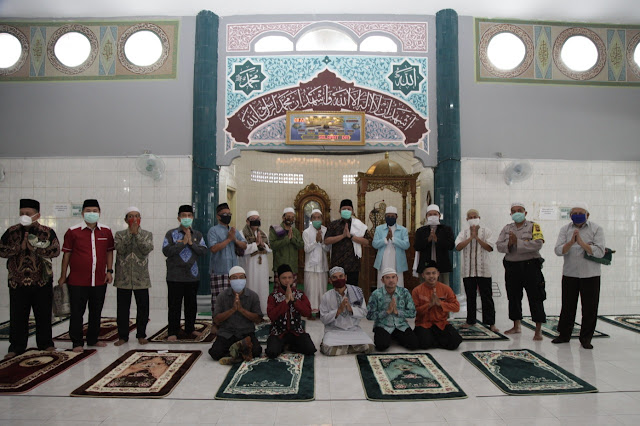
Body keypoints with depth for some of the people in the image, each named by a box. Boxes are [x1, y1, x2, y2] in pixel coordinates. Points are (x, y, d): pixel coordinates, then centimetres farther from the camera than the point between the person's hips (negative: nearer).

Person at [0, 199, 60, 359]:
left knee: (43, 316, 8)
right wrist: (19, 247, -13)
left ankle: (46, 344, 23)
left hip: (42, 282, -1)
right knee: (17, 317, 8)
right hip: (17, 282, 1)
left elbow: (55, 250, -12)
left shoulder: (47, 232, -2)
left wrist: (35, 248, -20)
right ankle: (16, 347, 22)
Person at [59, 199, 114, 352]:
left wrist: (109, 271, 6)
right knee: (77, 312, 4)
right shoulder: (73, 231, -3)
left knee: (96, 312, 14)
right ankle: (77, 342, 16)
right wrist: (63, 276, 4)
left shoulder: (106, 231, 4)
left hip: (100, 281, 3)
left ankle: (93, 339, 29)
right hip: (77, 281, -3)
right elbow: (67, 254, 2)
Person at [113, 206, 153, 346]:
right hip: (123, 278, 0)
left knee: (143, 308, 4)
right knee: (123, 308, 6)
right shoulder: (120, 234, 6)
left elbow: (147, 249, -12)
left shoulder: (147, 234, 6)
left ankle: (141, 335, 17)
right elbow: (120, 249, -11)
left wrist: (137, 233, -14)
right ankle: (123, 336, 19)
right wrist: (130, 232, -14)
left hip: (141, 278, 0)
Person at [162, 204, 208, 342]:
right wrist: (183, 243, -14)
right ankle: (173, 332, 8)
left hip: (193, 275, 4)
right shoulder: (171, 233, 0)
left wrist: (191, 243, -12)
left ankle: (190, 329, 25)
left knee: (192, 304, 12)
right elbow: (166, 251, -11)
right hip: (175, 276, -3)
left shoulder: (197, 234, 10)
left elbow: (203, 251, 0)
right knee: (174, 305, 0)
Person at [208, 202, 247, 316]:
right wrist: (229, 239, -14)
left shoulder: (234, 231, 16)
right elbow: (213, 248, -17)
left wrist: (235, 239, -6)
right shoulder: (214, 230, -4)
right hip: (219, 271, -6)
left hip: (234, 270, 6)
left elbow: (244, 246, 13)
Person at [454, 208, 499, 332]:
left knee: (487, 297, 1)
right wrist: (471, 237, -13)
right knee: (470, 297, 9)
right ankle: (470, 321, 20)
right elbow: (458, 247, -8)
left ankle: (491, 323, 8)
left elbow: (489, 248, -8)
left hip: (483, 270, -2)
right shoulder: (464, 233, 8)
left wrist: (477, 237, -11)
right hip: (468, 270, 2)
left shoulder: (486, 231, 4)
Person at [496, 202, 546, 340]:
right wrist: (509, 243, -15)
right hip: (511, 267, 5)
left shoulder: (533, 227, -1)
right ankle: (516, 326, 27)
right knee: (513, 297, 13)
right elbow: (499, 246, 4)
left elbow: (537, 244, -16)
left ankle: (538, 330, 5)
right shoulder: (506, 229, 12)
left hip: (530, 266, -4)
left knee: (535, 298, -2)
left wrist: (517, 242, -18)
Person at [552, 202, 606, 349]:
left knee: (590, 308, 4)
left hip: (590, 275, -1)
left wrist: (581, 243, -19)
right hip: (569, 273, 2)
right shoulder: (565, 229, 6)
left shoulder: (596, 229, -1)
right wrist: (571, 242, -20)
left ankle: (586, 338, 18)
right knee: (567, 306, 9)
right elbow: (558, 250, -5)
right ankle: (564, 334, 22)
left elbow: (600, 252, -12)